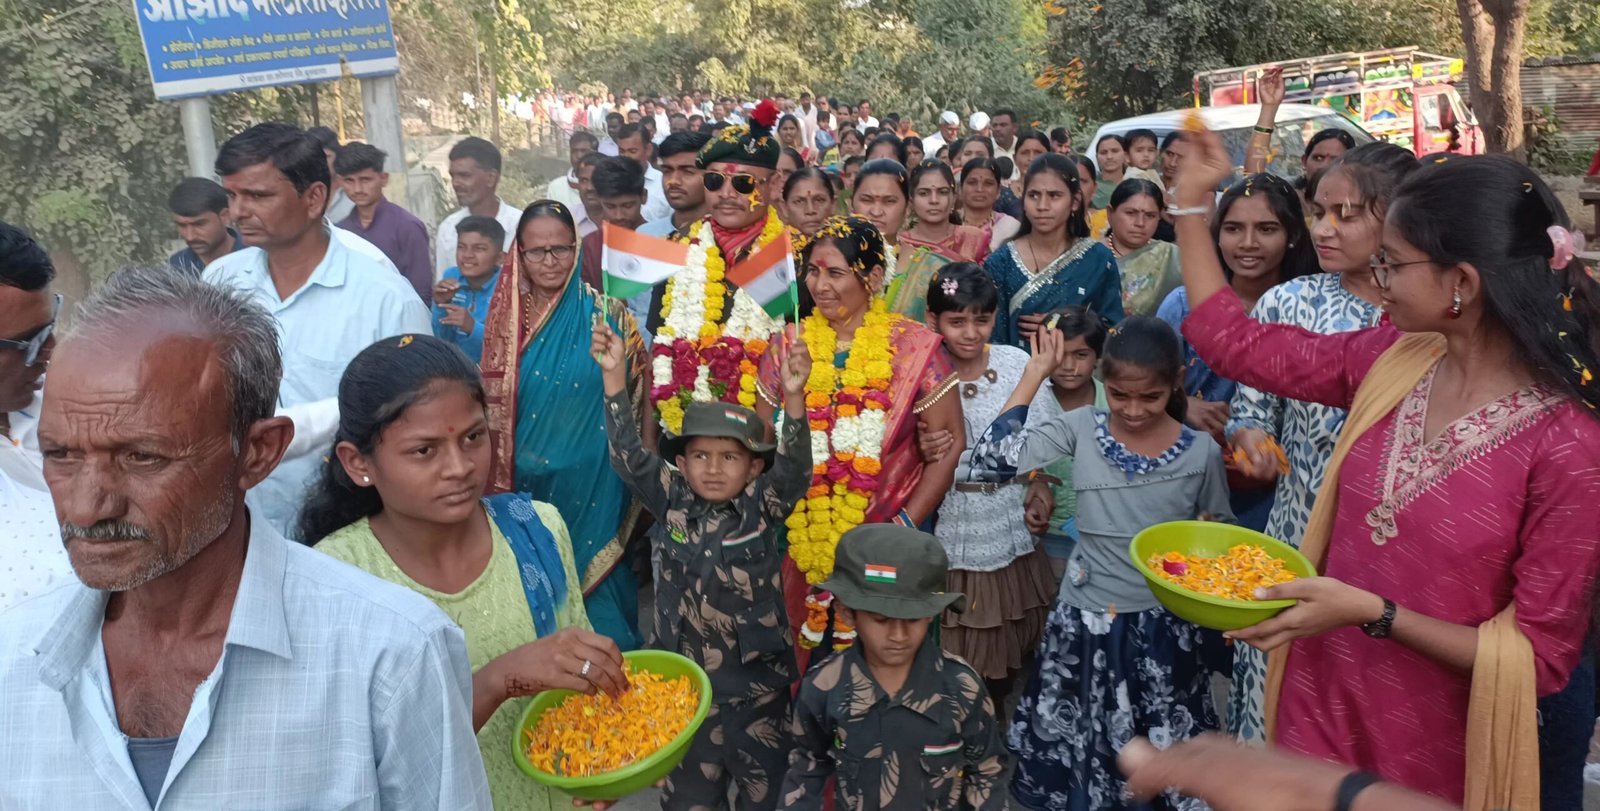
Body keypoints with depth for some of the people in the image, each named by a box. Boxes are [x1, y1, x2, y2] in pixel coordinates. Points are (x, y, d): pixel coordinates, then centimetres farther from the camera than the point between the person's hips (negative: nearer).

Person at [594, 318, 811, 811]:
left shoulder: (762, 508, -8)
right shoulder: (671, 503, -3)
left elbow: (794, 468, -23)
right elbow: (630, 456, -11)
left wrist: (794, 397, -38)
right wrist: (614, 377, -20)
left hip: (756, 684, -2)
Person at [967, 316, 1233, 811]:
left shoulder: (1202, 452, -6)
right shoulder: (1081, 429, -6)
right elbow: (990, 461, -18)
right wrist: (1035, 374, -14)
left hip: (1165, 627, 0)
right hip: (1086, 623, 1)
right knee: (1080, 759, 13)